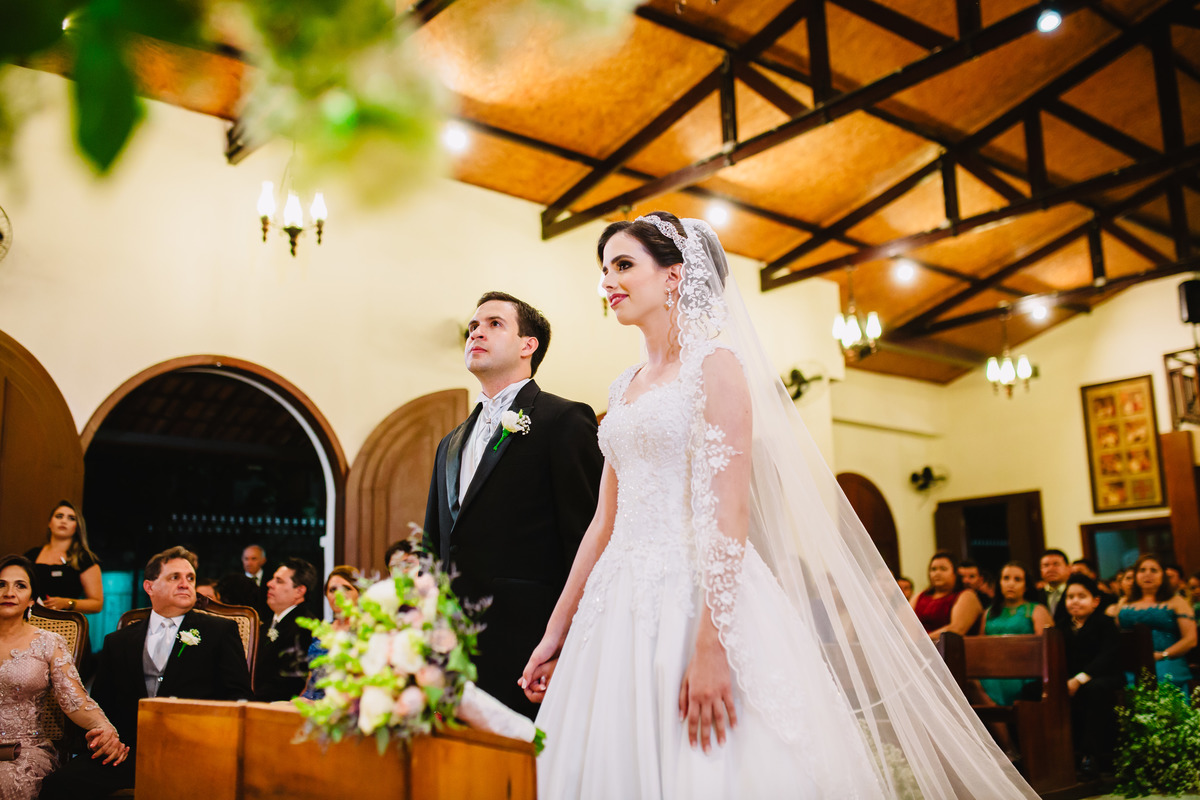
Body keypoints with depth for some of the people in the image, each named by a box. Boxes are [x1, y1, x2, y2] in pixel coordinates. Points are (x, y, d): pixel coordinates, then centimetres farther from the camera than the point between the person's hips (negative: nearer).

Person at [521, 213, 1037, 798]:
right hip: (621, 606, 7)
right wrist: (557, 630, 12)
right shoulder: (623, 389, 16)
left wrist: (710, 647, -21)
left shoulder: (714, 365, -5)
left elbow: (729, 514, -14)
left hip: (699, 595, -6)